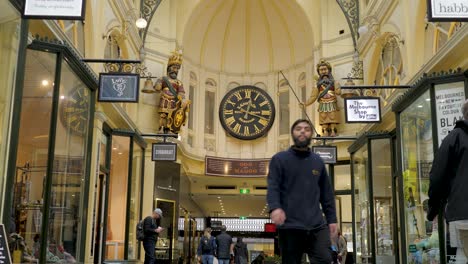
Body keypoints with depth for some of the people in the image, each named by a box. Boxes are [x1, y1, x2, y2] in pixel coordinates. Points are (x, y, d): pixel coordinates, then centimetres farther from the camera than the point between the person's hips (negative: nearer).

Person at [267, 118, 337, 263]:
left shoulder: (318, 161, 18)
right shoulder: (279, 159, 6)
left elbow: (326, 193, 19)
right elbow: (273, 187, -6)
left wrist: (332, 219, 12)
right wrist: (275, 207, -25)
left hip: (317, 226, 3)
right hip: (290, 226, -3)